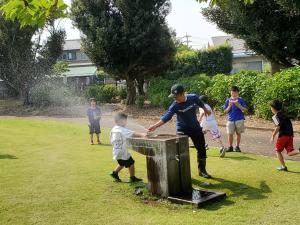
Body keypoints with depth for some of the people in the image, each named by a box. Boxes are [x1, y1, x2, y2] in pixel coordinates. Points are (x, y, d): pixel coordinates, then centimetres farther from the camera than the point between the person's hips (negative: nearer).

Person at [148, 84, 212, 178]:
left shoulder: (194, 97, -17)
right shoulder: (174, 106, -24)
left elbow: (201, 104, 6)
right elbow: (166, 117, -33)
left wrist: (206, 110, 25)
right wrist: (155, 126, -48)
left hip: (196, 128, 3)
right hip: (182, 130, -3)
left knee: (202, 149, 10)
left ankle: (202, 170, 26)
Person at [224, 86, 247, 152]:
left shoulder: (241, 100, 3)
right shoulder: (228, 100, 7)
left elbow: (245, 109, -2)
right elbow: (226, 111, 6)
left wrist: (238, 105, -15)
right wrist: (230, 106, -11)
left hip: (239, 119, -1)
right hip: (230, 119, 1)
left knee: (238, 133, 5)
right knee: (230, 134, -2)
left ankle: (237, 147, 15)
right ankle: (230, 147, 9)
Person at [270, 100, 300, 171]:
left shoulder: (275, 116, -6)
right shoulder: (283, 114, 19)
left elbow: (278, 127, -18)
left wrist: (273, 136, -11)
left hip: (283, 135, -7)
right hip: (290, 134, 7)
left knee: (278, 151, 13)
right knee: (290, 153, 5)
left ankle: (283, 166, 13)